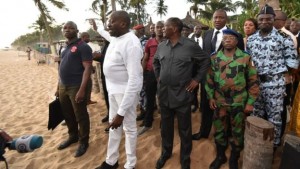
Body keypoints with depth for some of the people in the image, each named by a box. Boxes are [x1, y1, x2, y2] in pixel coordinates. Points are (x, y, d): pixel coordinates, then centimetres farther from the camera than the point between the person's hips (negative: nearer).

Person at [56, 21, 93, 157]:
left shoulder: (83, 47, -10)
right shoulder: (65, 48, 15)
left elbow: (87, 68, -17)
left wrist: (82, 89, -24)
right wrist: (58, 87, 18)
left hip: (76, 87, -8)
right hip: (63, 87, 8)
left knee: (80, 116, 4)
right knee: (67, 115, 18)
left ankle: (83, 142, 21)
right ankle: (73, 137, 37)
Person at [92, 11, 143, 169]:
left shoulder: (131, 44, -26)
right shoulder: (115, 37, 1)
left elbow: (134, 80, -30)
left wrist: (121, 112, -31)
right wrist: (97, 29, 48)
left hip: (126, 90, -9)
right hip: (112, 88, 9)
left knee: (129, 128, 9)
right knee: (114, 126, 19)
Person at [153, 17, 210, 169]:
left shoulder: (191, 45, -10)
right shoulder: (161, 46, 4)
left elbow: (205, 61, 2)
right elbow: (155, 61, 22)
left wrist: (197, 79, -2)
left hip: (182, 94, -4)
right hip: (164, 93, 4)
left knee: (184, 130, 10)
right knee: (165, 127, 18)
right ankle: (165, 153, 40)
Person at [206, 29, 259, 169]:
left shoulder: (245, 58, -7)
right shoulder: (214, 58, 0)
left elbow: (253, 81, -4)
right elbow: (209, 79, 6)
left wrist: (250, 102, -6)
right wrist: (210, 97, 1)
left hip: (239, 103, -2)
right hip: (219, 102, 2)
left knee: (237, 132, 13)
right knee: (219, 130, 14)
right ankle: (220, 156, 36)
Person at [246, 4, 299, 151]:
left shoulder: (283, 38, -7)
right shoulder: (251, 39, 5)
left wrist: (278, 71, -6)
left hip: (275, 83, -4)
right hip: (255, 82, 4)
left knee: (274, 117, 8)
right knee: (256, 115, 16)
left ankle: (273, 144, 26)